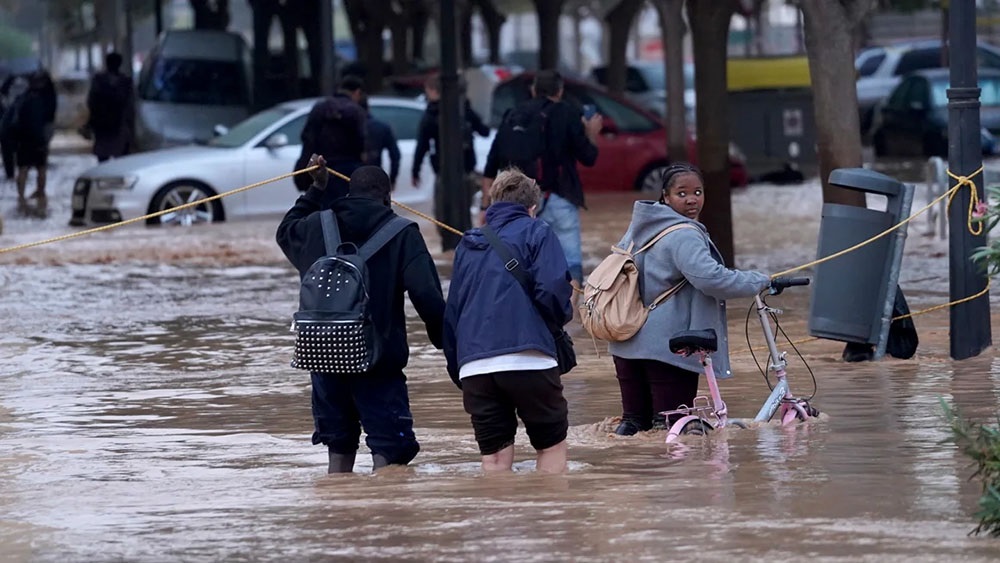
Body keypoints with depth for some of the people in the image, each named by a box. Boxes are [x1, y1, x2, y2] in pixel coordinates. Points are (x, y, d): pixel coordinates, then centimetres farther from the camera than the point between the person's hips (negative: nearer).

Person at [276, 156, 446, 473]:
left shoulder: (316, 226, 6)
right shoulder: (402, 234, -5)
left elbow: (287, 231, 31)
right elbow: (427, 296, -14)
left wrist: (316, 191, 39)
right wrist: (447, 344, -3)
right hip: (380, 360, -4)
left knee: (339, 447, 17)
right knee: (389, 449, -4)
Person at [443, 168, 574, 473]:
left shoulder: (468, 245, 22)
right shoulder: (535, 233, 6)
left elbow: (451, 313, 21)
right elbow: (552, 289, -8)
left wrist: (457, 370, 24)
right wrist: (562, 315, 13)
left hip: (474, 365, 4)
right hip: (527, 358, -4)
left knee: (494, 457, 4)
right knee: (552, 446, 9)